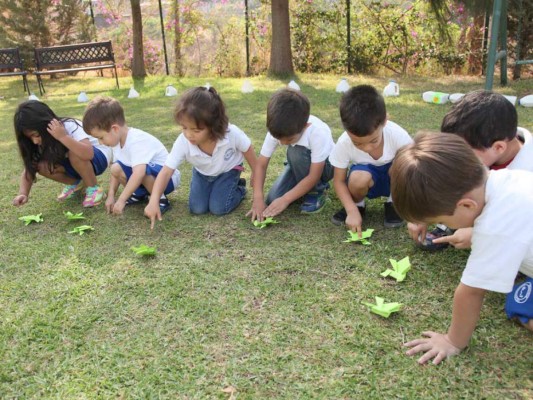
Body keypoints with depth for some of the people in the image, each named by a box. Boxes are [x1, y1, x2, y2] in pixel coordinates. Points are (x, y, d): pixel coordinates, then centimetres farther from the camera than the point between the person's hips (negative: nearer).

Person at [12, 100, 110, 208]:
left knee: (74, 154, -36)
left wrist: (63, 137, -50)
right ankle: (76, 183, 4)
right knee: (42, 166, -20)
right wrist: (23, 194, -27)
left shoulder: (69, 127, -30)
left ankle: (94, 188, -15)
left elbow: (88, 154, -45)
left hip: (98, 156, -6)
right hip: (76, 164, 6)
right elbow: (29, 169, -12)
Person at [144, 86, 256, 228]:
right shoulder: (182, 142, -35)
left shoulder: (232, 133, -38)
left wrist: (256, 174, -3)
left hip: (228, 170, -2)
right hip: (202, 173, 2)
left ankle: (238, 188, 14)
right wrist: (153, 201, -48)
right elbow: (166, 171, -36)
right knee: (197, 208, -9)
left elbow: (247, 149, -17)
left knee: (218, 208, -16)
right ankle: (211, 188, 21)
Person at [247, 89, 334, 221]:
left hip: (325, 164, -4)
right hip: (301, 165, 4)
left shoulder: (318, 133, -37)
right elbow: (261, 164, -19)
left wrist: (285, 199, -35)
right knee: (273, 200, -18)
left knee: (296, 152, -36)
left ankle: (316, 192, -13)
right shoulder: (276, 131, -25)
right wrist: (258, 198, -31)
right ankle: (305, 188, 10)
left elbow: (314, 176, -34)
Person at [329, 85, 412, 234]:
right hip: (368, 182, 0)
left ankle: (393, 203, -3)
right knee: (359, 177, -36)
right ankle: (358, 205, -1)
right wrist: (352, 210, -31)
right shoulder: (344, 143, -28)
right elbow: (339, 181, -16)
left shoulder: (398, 135, -32)